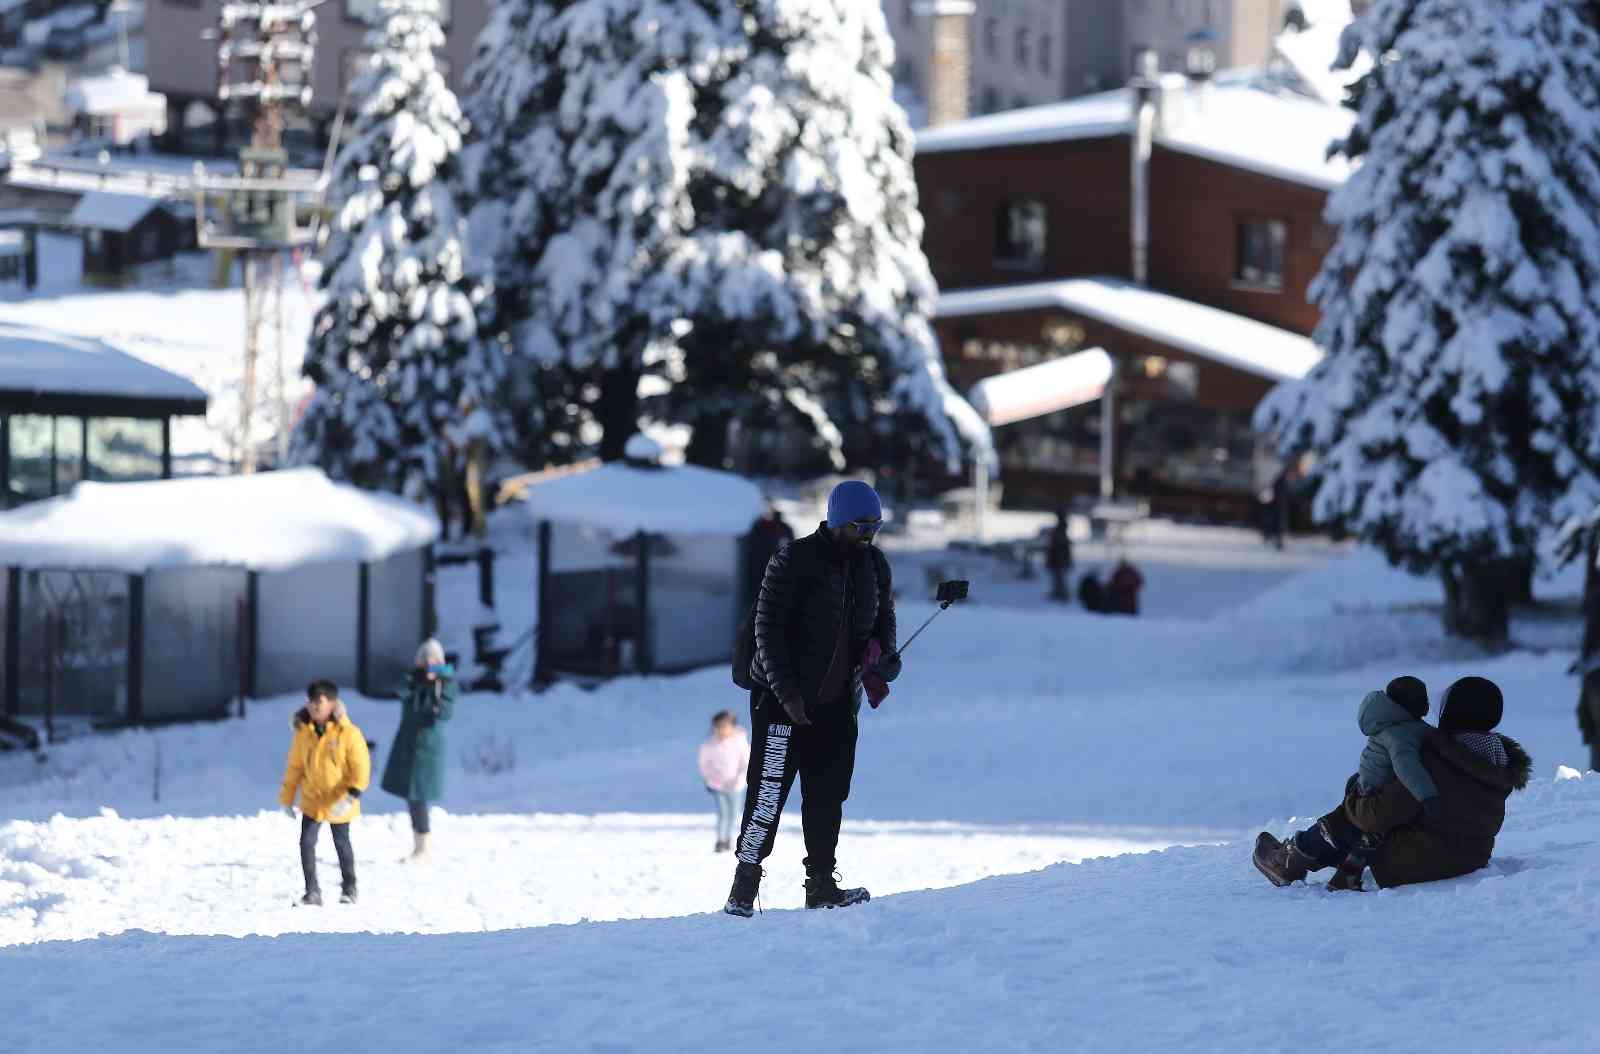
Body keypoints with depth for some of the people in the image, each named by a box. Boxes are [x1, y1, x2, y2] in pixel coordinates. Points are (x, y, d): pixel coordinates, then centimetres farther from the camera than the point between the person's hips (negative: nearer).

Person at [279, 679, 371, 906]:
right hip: (311, 801, 3)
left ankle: (348, 889, 30)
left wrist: (352, 794, -25)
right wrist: (287, 797, 9)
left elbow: (361, 766, -15)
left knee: (342, 845, 13)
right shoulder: (303, 732, -2)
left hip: (338, 802, -3)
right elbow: (294, 766, 7)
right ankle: (312, 891, -2)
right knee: (306, 843, -9)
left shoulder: (348, 732, -14)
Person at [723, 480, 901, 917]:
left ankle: (821, 885, 13)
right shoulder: (794, 561, -13)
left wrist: (880, 649, -3)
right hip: (783, 700, -6)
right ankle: (743, 890, -2)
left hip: (838, 701, 6)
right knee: (769, 794, -6)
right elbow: (768, 629, -13)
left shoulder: (874, 565, 7)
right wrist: (786, 692, -19)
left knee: (828, 796, 7)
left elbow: (884, 618, 21)